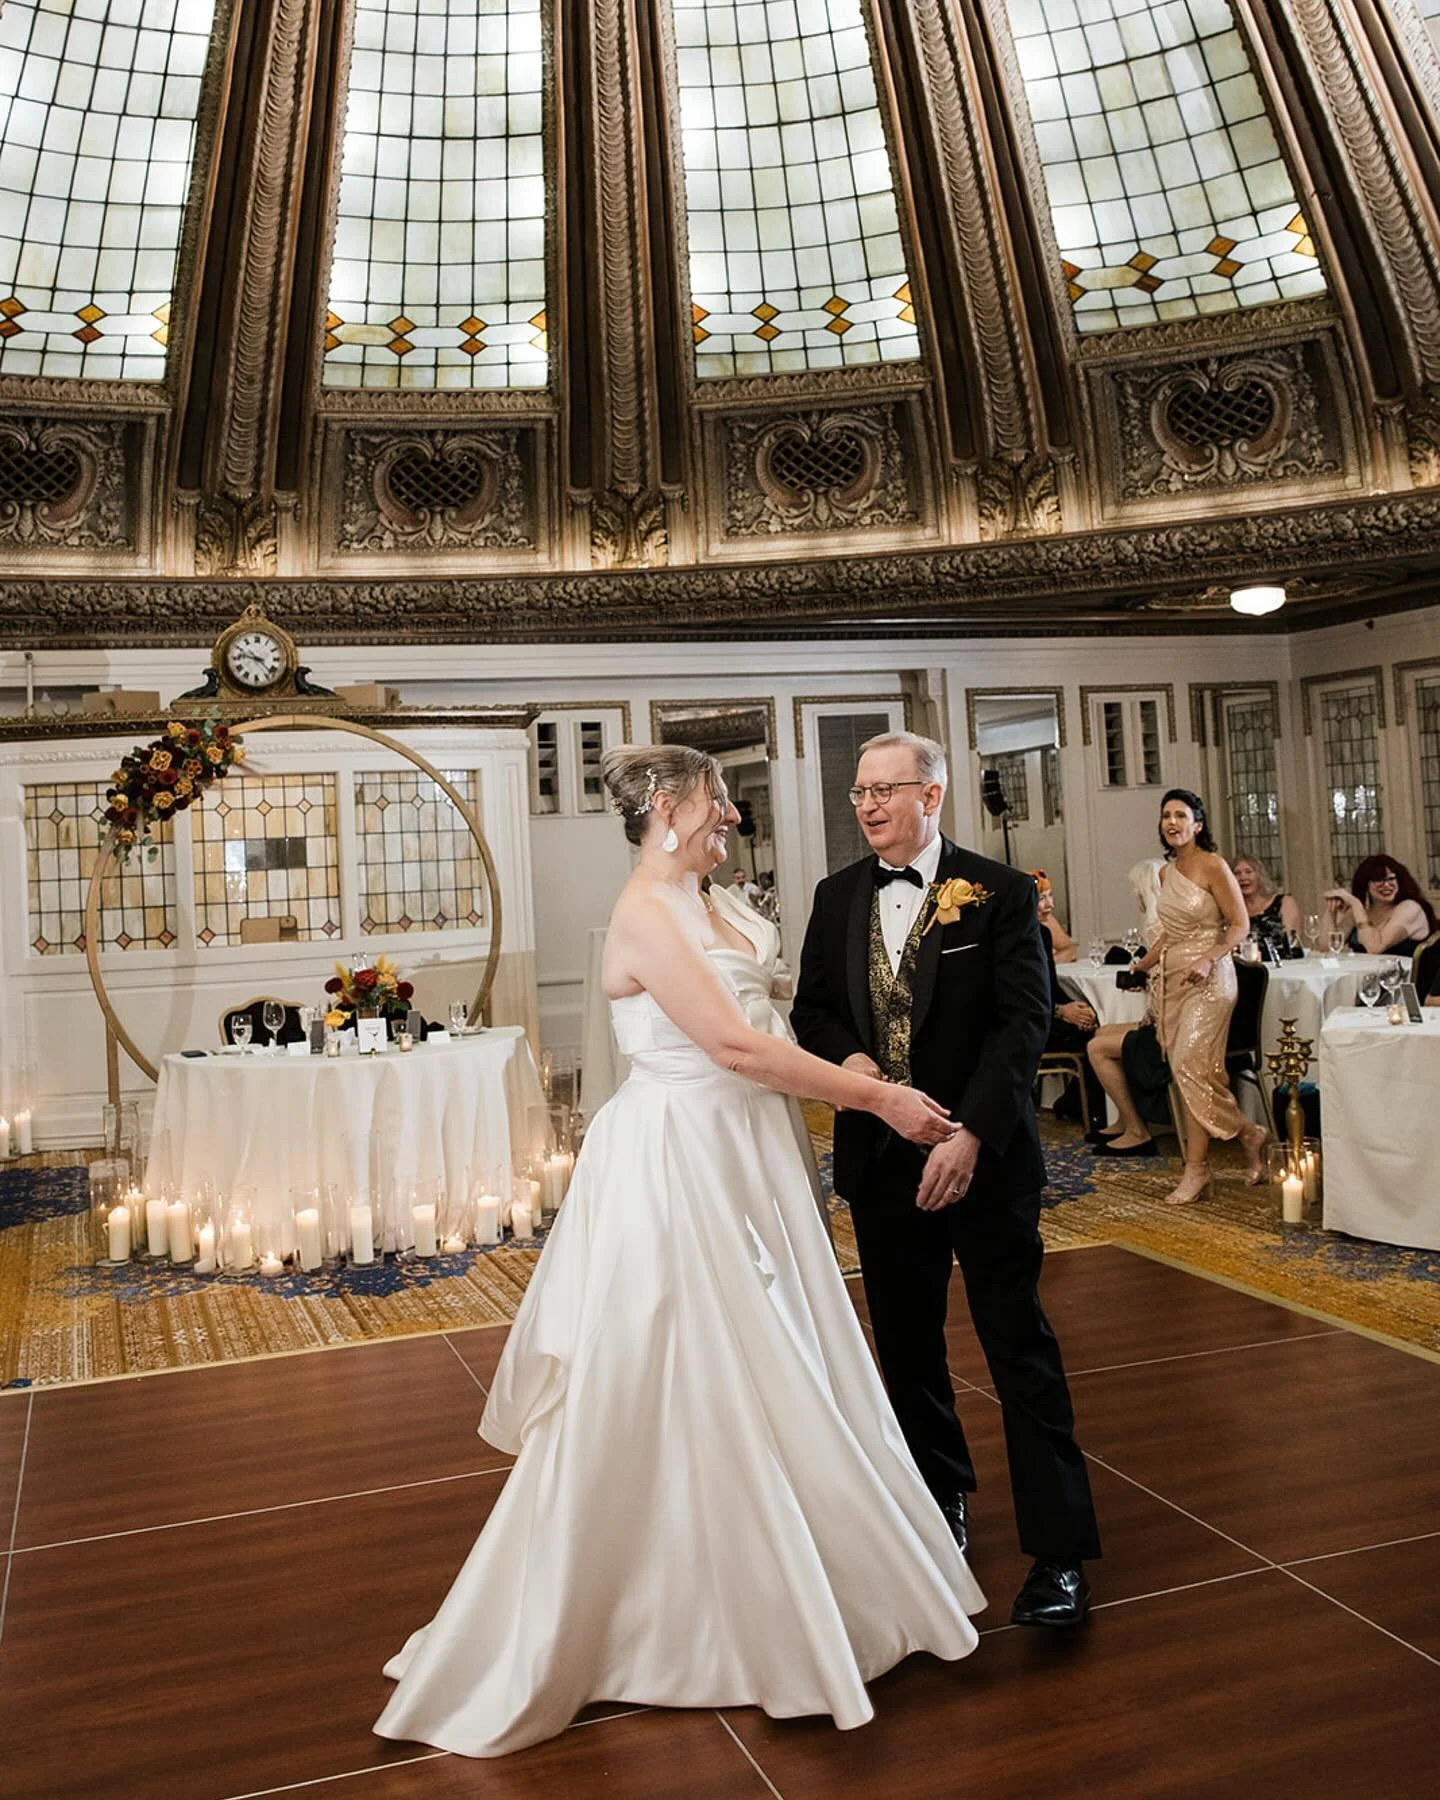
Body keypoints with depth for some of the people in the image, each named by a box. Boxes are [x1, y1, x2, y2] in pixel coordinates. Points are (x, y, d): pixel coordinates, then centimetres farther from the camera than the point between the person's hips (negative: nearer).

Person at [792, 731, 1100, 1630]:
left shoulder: (999, 890, -8)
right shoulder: (837, 897, 6)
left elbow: (1025, 1020, -14)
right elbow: (812, 1006, 12)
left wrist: (970, 1134, -23)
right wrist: (846, 1055, -11)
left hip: (983, 1157, -4)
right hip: (881, 1157, 5)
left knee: (1020, 1348, 0)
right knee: (907, 1348, 16)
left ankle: (1058, 1551, 9)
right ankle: (943, 1503, 35)